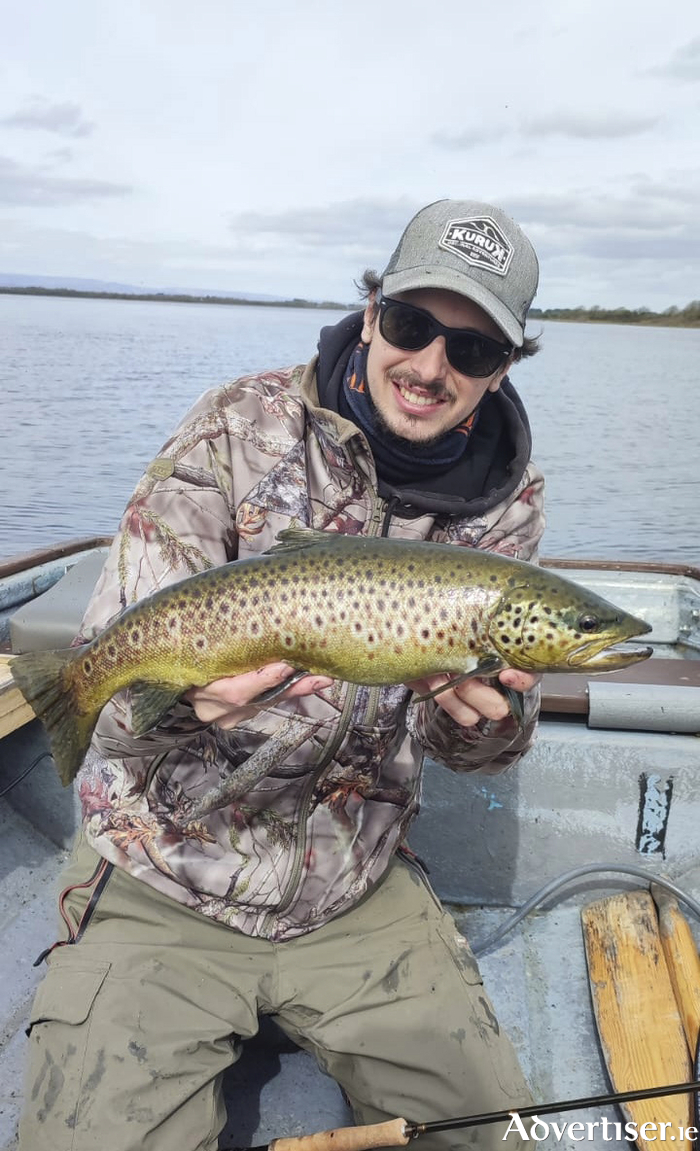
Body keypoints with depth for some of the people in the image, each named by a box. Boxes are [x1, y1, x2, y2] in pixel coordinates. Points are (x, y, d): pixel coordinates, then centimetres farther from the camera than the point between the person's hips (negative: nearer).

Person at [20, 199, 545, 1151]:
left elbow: (470, 746, -2)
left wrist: (486, 713, -26)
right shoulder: (245, 427, -11)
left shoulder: (507, 501, -2)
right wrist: (184, 689, -37)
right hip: (162, 889, -2)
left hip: (356, 894, 3)